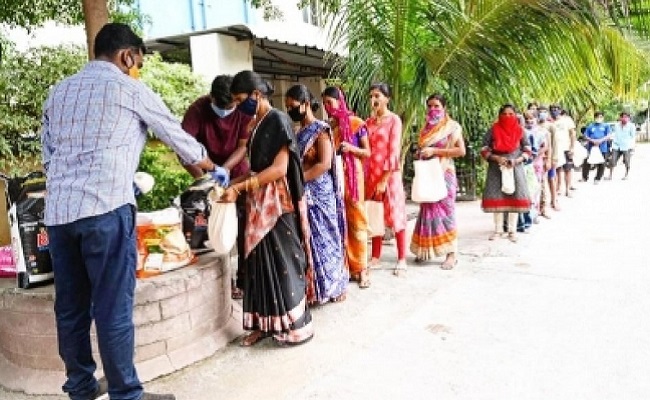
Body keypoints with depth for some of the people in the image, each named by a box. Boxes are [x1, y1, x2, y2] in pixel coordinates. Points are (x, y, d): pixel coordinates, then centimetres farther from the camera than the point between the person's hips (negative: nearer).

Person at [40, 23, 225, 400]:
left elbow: (48, 156, 22)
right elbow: (180, 138, 11)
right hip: (104, 210, -6)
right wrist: (215, 169, 26)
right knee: (113, 309, 0)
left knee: (71, 307, 14)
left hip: (58, 211, 7)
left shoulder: (58, 91, 20)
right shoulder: (130, 89, 3)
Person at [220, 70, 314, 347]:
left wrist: (240, 187, -21)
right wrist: (234, 183, 4)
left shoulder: (278, 121, -12)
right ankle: (264, 324, 20)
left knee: (283, 262, -1)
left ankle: (296, 326, 12)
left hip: (278, 204, -8)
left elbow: (279, 169, -20)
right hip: (260, 204, 8)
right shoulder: (258, 125, 14)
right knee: (260, 262, 10)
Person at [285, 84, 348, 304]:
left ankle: (331, 287, 14)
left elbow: (325, 164, -19)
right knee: (306, 240, 9)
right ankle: (311, 287, 19)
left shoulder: (321, 130, -10)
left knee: (322, 239, 1)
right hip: (302, 195, 7)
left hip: (318, 194, -7)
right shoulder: (299, 132, 13)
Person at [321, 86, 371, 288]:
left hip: (352, 175, -4)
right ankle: (344, 265, 14)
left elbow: (367, 152, 0)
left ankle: (361, 268, 3)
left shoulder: (356, 123, -1)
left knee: (356, 221, -2)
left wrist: (351, 148, -17)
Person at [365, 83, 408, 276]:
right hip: (371, 173, 5)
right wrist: (371, 177, 1)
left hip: (390, 174, -5)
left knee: (395, 215, -1)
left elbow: (394, 151, -11)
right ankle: (375, 257, 19)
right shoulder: (369, 122, 11)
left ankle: (402, 259, 6)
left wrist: (385, 179, -14)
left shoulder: (394, 119, -5)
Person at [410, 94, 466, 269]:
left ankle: (451, 253, -4)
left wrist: (434, 151, -15)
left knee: (444, 210, -8)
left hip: (444, 173, -6)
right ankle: (425, 250, 12)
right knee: (427, 210, 6)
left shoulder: (452, 126, -2)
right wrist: (419, 154, 5)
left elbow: (461, 150, -11)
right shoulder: (426, 127, 16)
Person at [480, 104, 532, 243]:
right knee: (496, 198, 2)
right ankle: (498, 229, 13)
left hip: (515, 168, 1)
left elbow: (527, 150, 5)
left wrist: (517, 160, -12)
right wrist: (496, 158, -16)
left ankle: (512, 230, 11)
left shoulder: (519, 131, 2)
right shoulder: (493, 130, -1)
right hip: (496, 169, 0)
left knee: (515, 198, 1)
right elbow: (484, 150, -1)